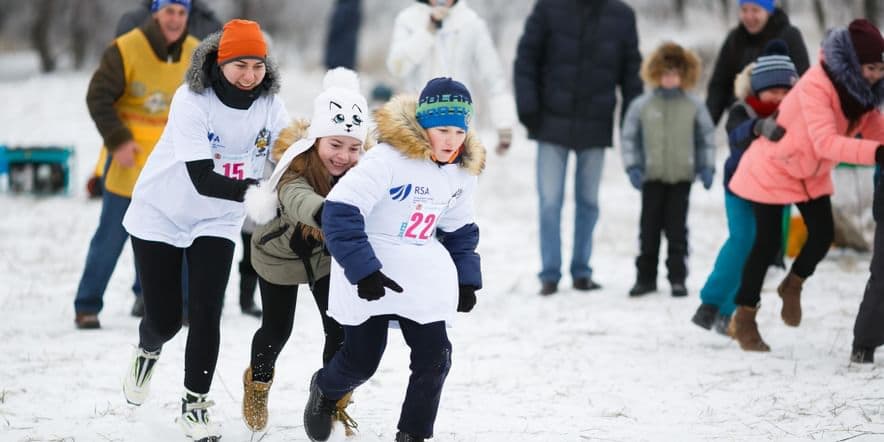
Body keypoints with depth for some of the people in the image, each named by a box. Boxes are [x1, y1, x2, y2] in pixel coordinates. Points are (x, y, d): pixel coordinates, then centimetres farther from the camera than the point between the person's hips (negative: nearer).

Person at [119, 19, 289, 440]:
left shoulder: (270, 105, -13)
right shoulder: (191, 101, -27)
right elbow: (203, 179, -33)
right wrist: (251, 191, -48)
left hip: (216, 222, 3)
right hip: (161, 216, -2)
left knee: (205, 313, -9)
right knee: (165, 318, 3)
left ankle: (195, 404, 9)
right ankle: (148, 350, 40)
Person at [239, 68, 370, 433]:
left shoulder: (363, 166, -28)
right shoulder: (297, 166, -43)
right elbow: (297, 198, -66)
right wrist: (323, 211, -88)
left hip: (328, 255, 3)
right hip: (280, 253, -3)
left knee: (341, 330, -6)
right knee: (277, 330, 14)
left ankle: (334, 401, 20)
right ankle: (258, 384, 47)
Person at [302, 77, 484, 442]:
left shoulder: (463, 172, 1)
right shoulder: (387, 159, -23)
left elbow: (460, 230, 17)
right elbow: (340, 211, -24)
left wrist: (466, 280, 9)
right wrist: (362, 270, -27)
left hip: (422, 276, 5)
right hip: (370, 272, -5)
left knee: (434, 357, -6)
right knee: (362, 359, 3)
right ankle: (324, 393, 37)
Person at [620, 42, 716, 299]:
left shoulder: (694, 106, 1)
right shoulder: (641, 106, -2)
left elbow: (706, 137, 7)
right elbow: (629, 137, 3)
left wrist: (706, 167, 1)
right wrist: (633, 167, -5)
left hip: (681, 178, 0)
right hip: (652, 177, 0)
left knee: (677, 230, 1)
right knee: (649, 229, 5)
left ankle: (678, 278, 6)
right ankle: (646, 277, 14)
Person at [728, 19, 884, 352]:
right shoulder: (816, 86, -34)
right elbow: (825, 142, -42)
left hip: (812, 173, 6)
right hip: (773, 167, -6)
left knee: (822, 234, -3)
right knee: (768, 241, -3)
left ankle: (793, 286, 27)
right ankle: (744, 319, 13)